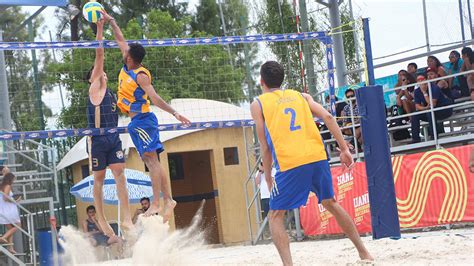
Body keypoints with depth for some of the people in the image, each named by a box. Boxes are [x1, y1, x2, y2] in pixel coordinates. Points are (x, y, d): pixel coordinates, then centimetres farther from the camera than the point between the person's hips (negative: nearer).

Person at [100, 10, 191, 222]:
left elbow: (155, 98, -23)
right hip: (137, 122, 9)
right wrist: (110, 20, 23)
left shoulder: (141, 76, -17)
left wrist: (174, 113, -33)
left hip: (143, 120, -9)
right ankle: (168, 200, 5)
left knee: (151, 158, -15)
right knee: (150, 161, 6)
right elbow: (120, 39, 20)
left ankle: (156, 204, -23)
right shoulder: (127, 66, 7)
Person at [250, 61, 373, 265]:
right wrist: (344, 149, 7)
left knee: (275, 216, 8)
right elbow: (327, 117, 7)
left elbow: (265, 145, 7)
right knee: (330, 204, 24)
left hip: (290, 164, -4)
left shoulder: (258, 104, 12)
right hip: (318, 156, 4)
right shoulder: (300, 96, 21)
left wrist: (268, 177, 14)